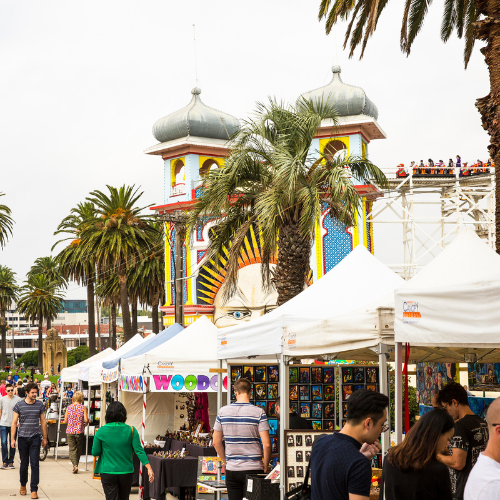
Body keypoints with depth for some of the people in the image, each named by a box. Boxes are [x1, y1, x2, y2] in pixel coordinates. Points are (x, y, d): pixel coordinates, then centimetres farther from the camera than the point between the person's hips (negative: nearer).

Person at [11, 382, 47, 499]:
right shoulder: (19, 405, 0)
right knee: (24, 464, 9)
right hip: (22, 437, 0)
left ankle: (34, 490, -3)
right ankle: (23, 485, 32)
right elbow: (14, 423, 1)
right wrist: (12, 439, -5)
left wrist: (45, 438, 11)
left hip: (35, 438, 0)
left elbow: (43, 422, 11)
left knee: (34, 464, -6)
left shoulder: (39, 404, 4)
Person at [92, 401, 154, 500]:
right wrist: (149, 468, -8)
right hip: (127, 472, 2)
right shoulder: (131, 430, -5)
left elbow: (95, 453, -2)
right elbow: (139, 450, -9)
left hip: (108, 473, -2)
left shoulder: (101, 431, -7)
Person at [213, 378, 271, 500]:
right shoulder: (259, 412, -8)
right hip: (253, 469, -3)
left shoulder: (223, 411, 1)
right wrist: (265, 466, 1)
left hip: (231, 469, 3)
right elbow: (266, 444, -13)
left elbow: (216, 442, 8)